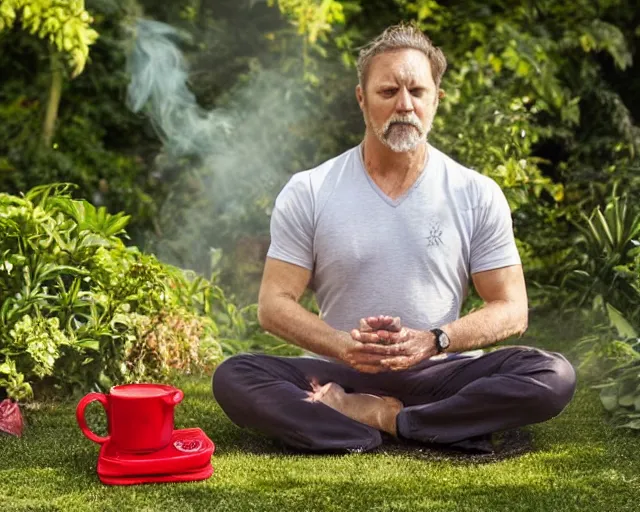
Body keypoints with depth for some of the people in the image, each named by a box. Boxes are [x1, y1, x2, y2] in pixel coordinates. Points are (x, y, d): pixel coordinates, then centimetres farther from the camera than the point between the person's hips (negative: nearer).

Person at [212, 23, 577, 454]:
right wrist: (343, 346, -23)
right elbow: (274, 304, -2)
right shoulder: (308, 193, 0)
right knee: (234, 378, -27)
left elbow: (511, 309, 1)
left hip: (438, 373, 1)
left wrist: (433, 342, -19)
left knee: (553, 375, -26)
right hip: (337, 375, -1)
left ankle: (364, 416, -23)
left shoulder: (477, 195, 2)